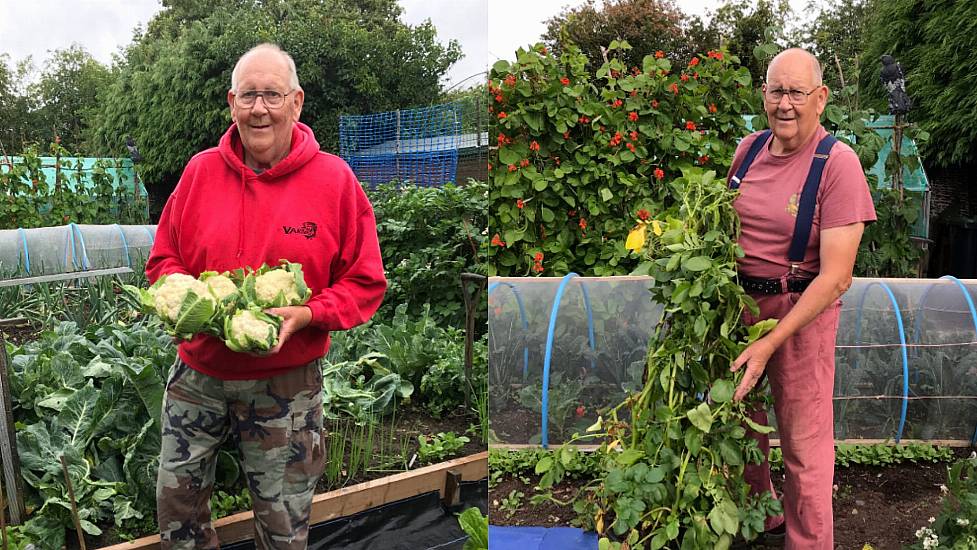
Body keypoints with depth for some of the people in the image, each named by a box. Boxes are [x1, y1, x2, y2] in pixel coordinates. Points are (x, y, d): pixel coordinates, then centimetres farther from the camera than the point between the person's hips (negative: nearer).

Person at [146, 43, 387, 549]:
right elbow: (163, 259, 10)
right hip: (198, 373, 3)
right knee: (176, 504, 17)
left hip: (285, 383, -2)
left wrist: (305, 314, -21)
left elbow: (365, 283, -6)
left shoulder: (334, 179, -8)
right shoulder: (201, 170, 0)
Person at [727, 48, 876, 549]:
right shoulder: (748, 149, 2)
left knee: (804, 444, 6)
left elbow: (835, 277, -20)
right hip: (739, 302, 5)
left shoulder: (838, 163, -16)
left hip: (801, 311, -5)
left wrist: (770, 344, -25)